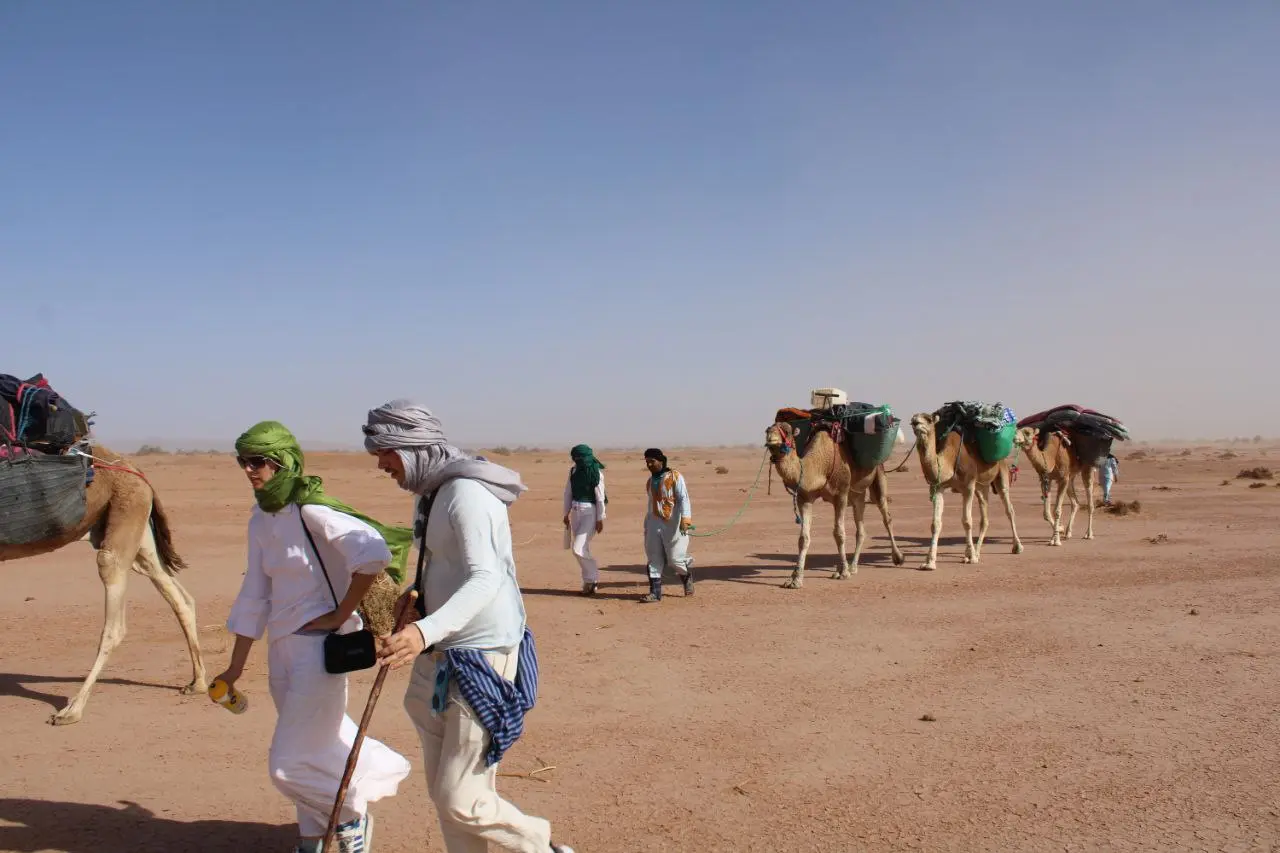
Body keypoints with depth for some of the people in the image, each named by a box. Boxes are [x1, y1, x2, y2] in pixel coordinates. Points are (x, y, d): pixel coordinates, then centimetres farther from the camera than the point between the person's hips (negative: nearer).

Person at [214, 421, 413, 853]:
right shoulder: (261, 519, 7)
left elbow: (373, 553, -31)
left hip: (320, 644, -8)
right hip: (282, 644, 8)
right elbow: (254, 595, 13)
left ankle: (352, 812, 21)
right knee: (314, 750, 19)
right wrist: (235, 667, 14)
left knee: (288, 765, -4)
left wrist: (342, 614, -20)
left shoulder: (311, 510, -17)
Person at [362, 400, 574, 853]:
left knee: (459, 800, -5)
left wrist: (425, 632, -46)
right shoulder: (432, 493, 11)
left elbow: (485, 580, -31)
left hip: (481, 659, -10)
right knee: (443, 791, 14)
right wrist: (412, 598, 8)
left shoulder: (466, 493, -19)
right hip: (442, 656, 10)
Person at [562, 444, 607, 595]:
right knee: (583, 549, 11)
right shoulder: (573, 471, 5)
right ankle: (590, 582, 22)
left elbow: (600, 498, -11)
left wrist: (600, 519, -11)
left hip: (590, 512, -6)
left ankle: (591, 578, 7)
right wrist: (566, 514, 14)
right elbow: (568, 493, 13)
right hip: (576, 511, 6)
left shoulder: (596, 474, -12)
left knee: (578, 549, -12)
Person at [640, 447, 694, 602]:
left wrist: (685, 518, -28)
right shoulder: (650, 481, 15)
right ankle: (655, 592, 3)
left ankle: (687, 575, 28)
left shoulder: (675, 477, -6)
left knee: (675, 558, -3)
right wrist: (647, 526, 21)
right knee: (654, 559, 0)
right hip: (655, 524, 6)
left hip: (673, 524, -6)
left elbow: (684, 498, -15)